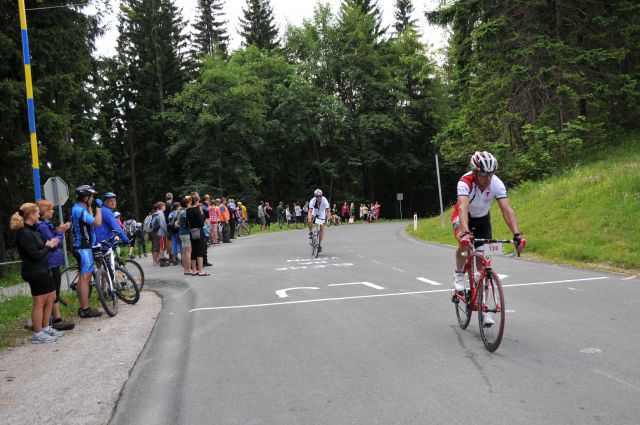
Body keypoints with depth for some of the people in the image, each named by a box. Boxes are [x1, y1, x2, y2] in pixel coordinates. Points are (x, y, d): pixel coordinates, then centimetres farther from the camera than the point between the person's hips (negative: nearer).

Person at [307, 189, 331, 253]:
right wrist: (310, 218, -53)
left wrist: (328, 219, -46)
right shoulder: (312, 201, -31)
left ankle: (320, 244, 1)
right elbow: (310, 211, -37)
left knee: (322, 228, -7)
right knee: (309, 221, -29)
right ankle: (310, 232, -1)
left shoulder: (324, 201, -31)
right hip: (314, 213, 0)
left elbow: (328, 211, -33)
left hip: (321, 214, 0)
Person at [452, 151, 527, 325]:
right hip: (462, 217, -2)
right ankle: (459, 275, -5)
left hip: (482, 219, 3)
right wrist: (465, 233, -64)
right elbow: (463, 208, -49)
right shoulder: (465, 182, -35)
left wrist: (517, 234, -47)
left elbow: (507, 210, -33)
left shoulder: (497, 184, -27)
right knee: (465, 242, -35)